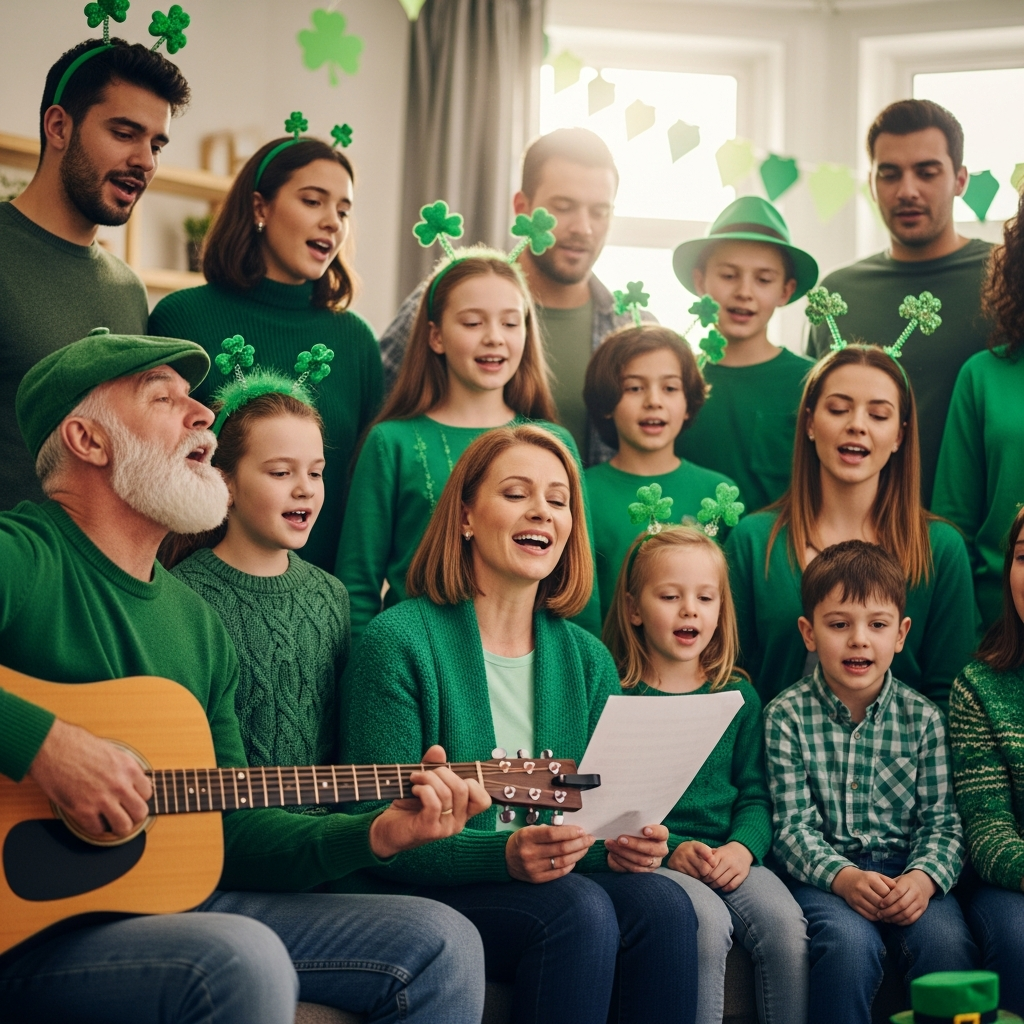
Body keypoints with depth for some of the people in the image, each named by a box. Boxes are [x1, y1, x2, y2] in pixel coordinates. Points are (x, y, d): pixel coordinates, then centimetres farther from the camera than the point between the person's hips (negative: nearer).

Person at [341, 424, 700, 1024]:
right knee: (578, 908, -31)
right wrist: (502, 855, -28)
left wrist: (623, 841, -13)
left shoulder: (587, 659, 10)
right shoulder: (400, 642, -9)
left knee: (663, 903, -24)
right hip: (423, 895, -5)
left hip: (550, 877, 5)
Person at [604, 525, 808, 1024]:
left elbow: (755, 794, 11)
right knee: (708, 921, -31)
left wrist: (744, 846, -10)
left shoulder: (739, 696, 14)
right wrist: (671, 849, -16)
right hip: (652, 858, -3)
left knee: (785, 921, -24)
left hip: (728, 855, 3)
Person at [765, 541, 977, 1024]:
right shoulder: (787, 715, -2)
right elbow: (793, 825, -7)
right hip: (823, 871, -2)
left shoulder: (923, 717, 4)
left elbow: (941, 821, 2)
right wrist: (842, 876, -24)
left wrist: (924, 877, -19)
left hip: (906, 870, 2)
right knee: (851, 942, -31)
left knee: (948, 942, -26)